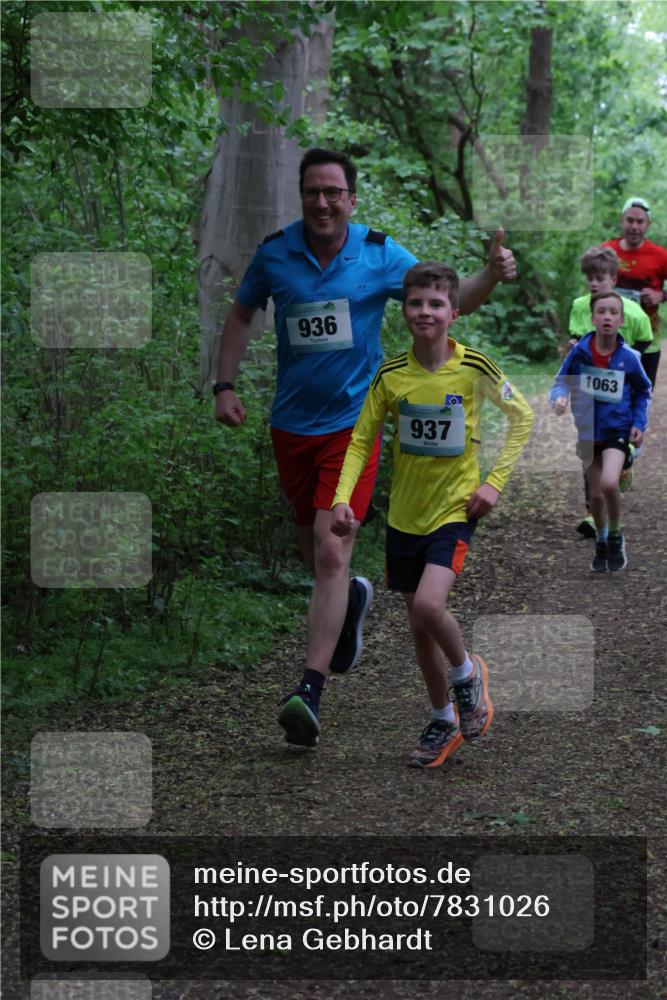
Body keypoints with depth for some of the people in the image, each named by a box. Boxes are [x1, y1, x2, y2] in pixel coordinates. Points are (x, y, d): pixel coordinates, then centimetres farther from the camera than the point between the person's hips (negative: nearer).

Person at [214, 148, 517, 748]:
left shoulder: (380, 255, -6)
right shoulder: (275, 253, -2)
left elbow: (448, 301, -2)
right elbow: (242, 314, 13)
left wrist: (492, 276, -21)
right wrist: (225, 385, 4)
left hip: (353, 422, -3)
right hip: (292, 424, 3)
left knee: (332, 552, -15)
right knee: (314, 550, 15)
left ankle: (310, 690, -15)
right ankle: (352, 600, 50)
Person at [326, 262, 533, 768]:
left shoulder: (475, 368, -10)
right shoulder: (390, 375, -4)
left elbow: (522, 416, 4)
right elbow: (361, 441, 2)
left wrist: (495, 481, -4)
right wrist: (343, 498, -13)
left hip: (455, 509, -4)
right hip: (404, 514, 4)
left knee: (429, 606, -23)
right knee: (419, 624, 11)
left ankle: (467, 673, 8)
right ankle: (444, 721, 30)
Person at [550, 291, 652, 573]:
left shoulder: (629, 357, -11)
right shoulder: (580, 351, -11)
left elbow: (642, 392, 7)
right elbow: (562, 382, 0)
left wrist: (639, 423, -3)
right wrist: (560, 397, -22)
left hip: (617, 429, -2)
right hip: (588, 431, 2)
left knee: (609, 483, -25)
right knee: (596, 494, 12)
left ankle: (615, 537, 0)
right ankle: (601, 543, 37)